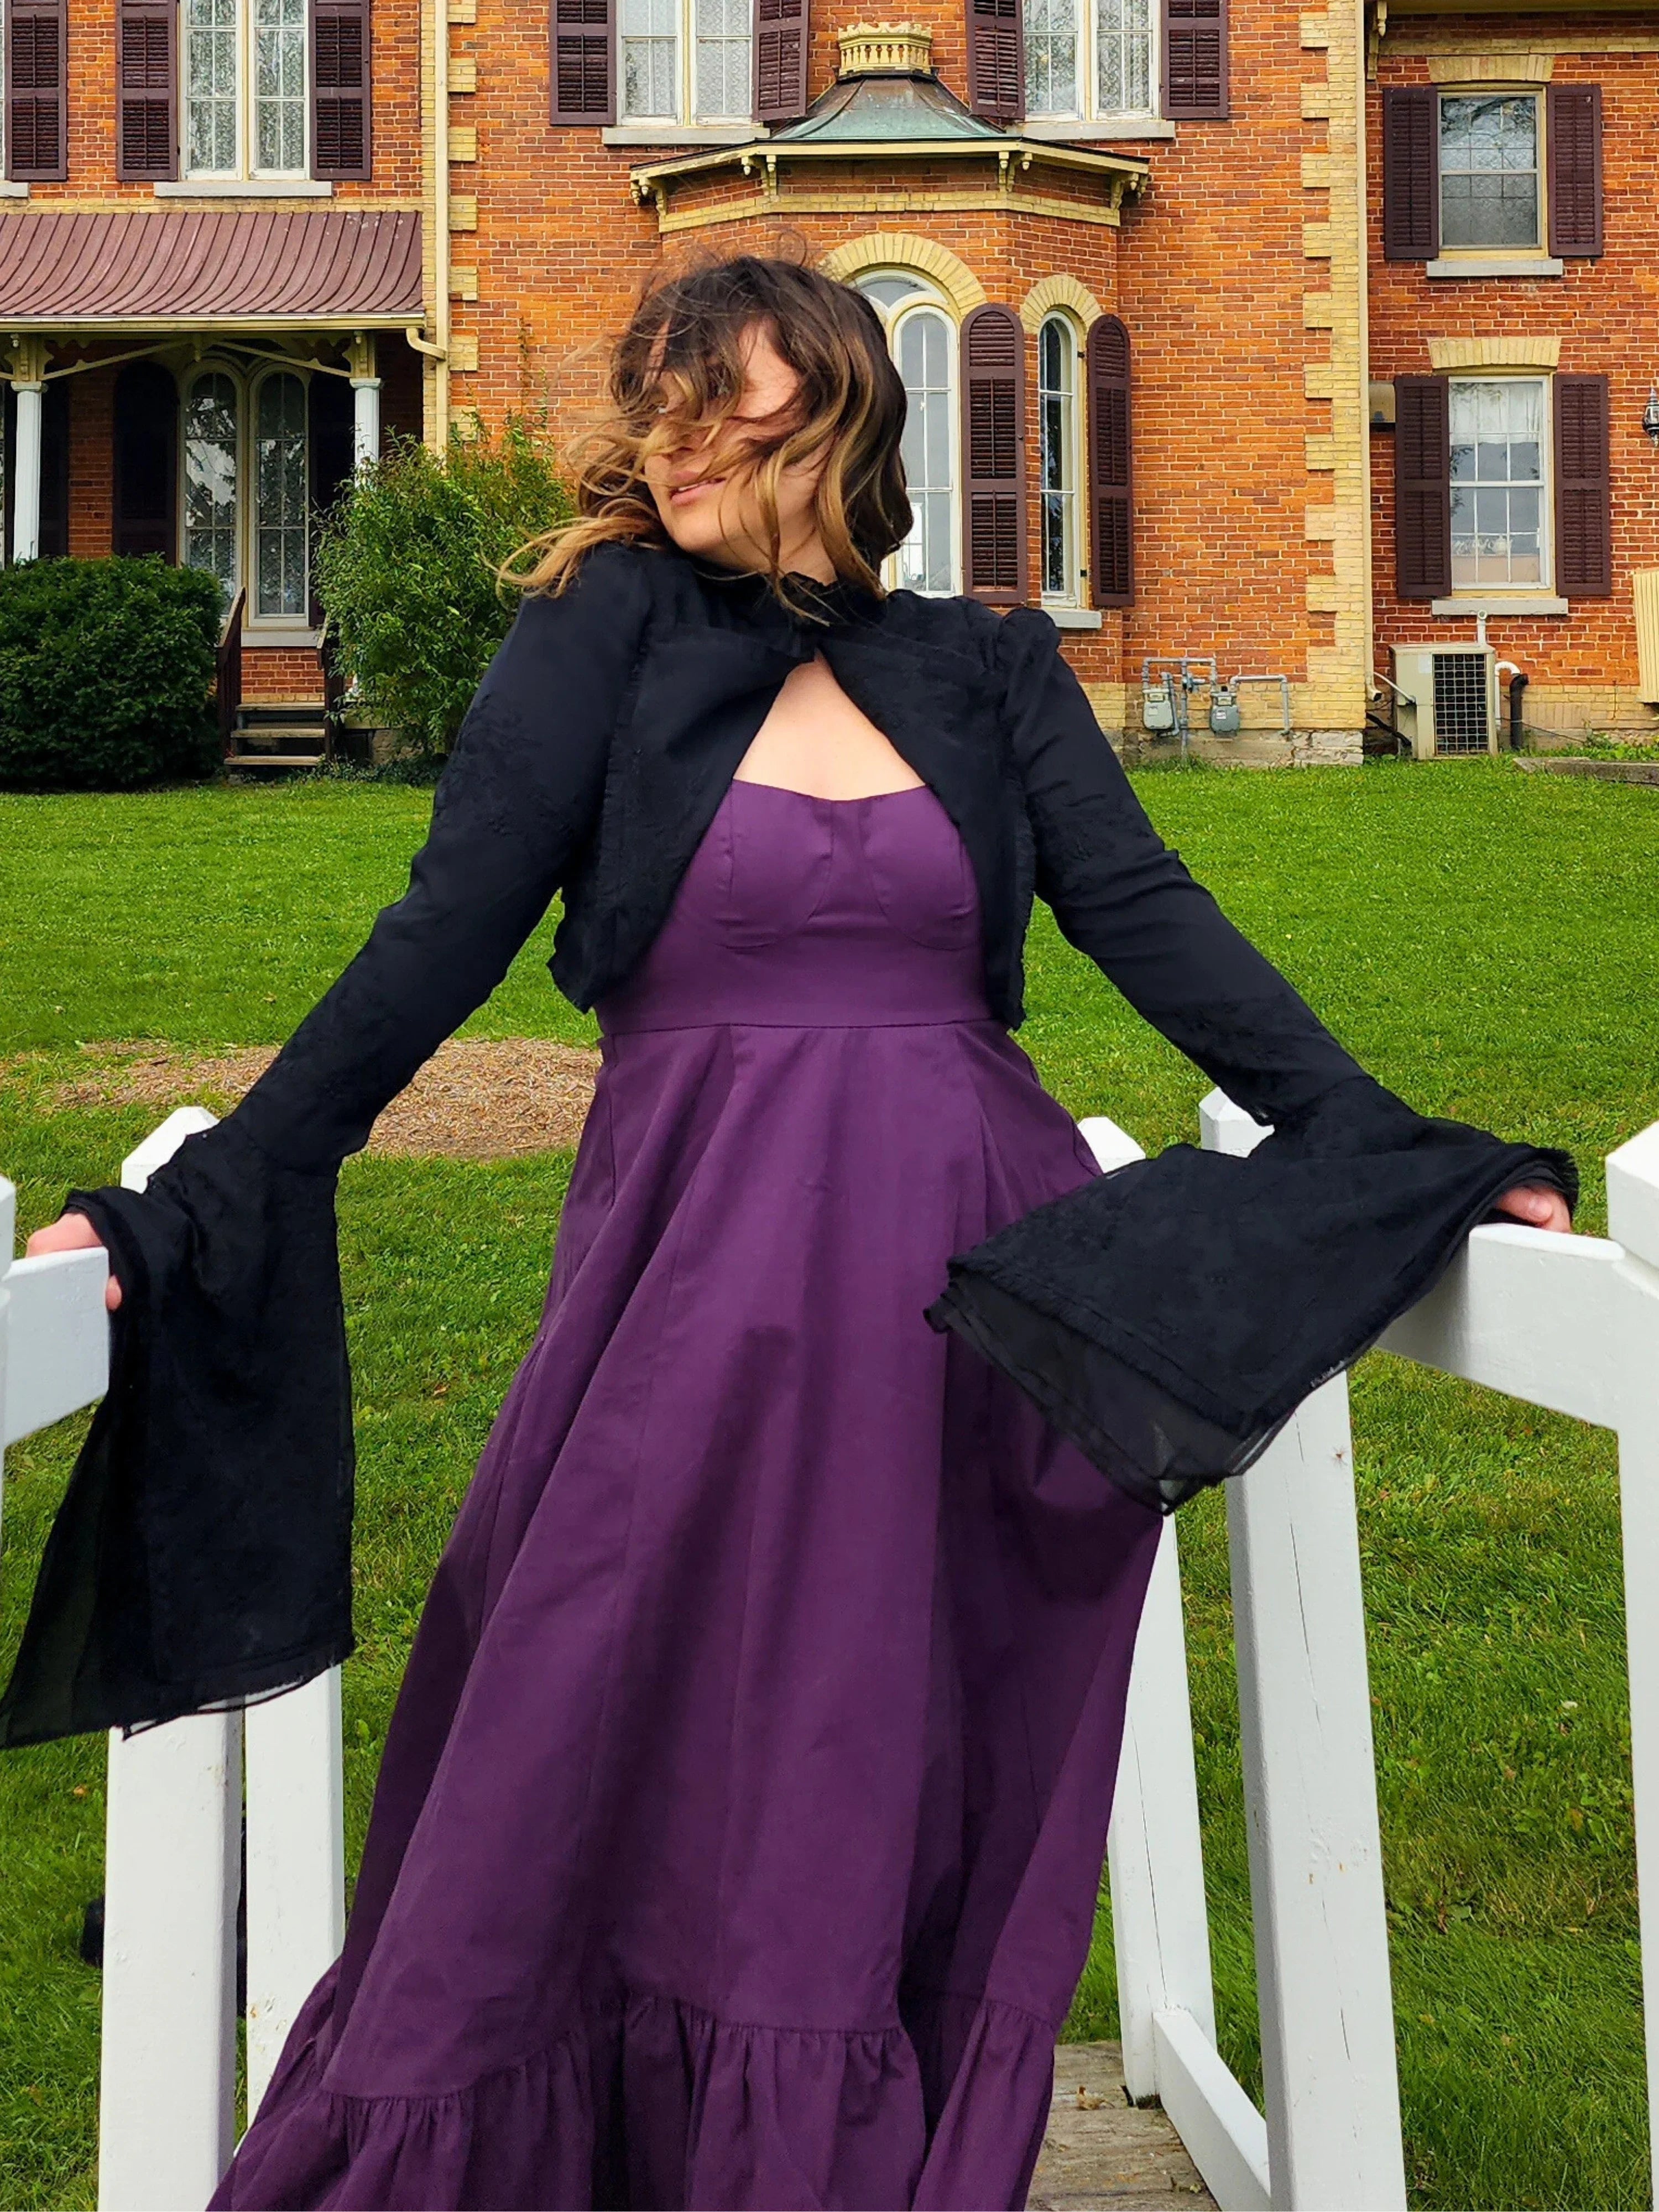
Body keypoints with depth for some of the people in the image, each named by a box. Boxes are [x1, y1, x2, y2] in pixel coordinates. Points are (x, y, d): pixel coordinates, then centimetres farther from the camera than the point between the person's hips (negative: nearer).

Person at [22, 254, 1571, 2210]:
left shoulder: (986, 669, 11)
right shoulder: (605, 633, 4)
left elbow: (1151, 922, 5)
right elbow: (440, 944, -1)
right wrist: (198, 1209, -8)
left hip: (964, 1277, 2)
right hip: (695, 1270, -1)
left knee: (917, 1803, 8)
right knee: (608, 1775, 3)